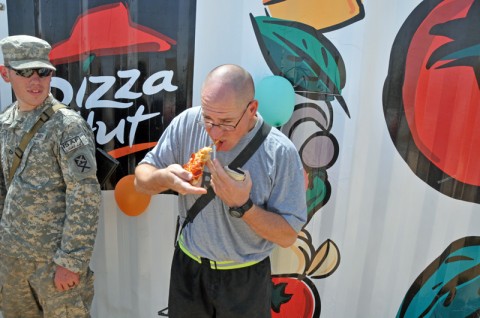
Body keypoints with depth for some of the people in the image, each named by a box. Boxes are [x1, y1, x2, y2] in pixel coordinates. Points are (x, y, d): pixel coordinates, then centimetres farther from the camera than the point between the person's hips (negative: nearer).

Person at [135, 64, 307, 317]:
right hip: (187, 268, 3)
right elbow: (142, 180, -4)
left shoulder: (280, 153, -21)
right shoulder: (187, 123, -13)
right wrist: (164, 178, -27)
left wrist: (242, 205, -30)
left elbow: (288, 236, -15)